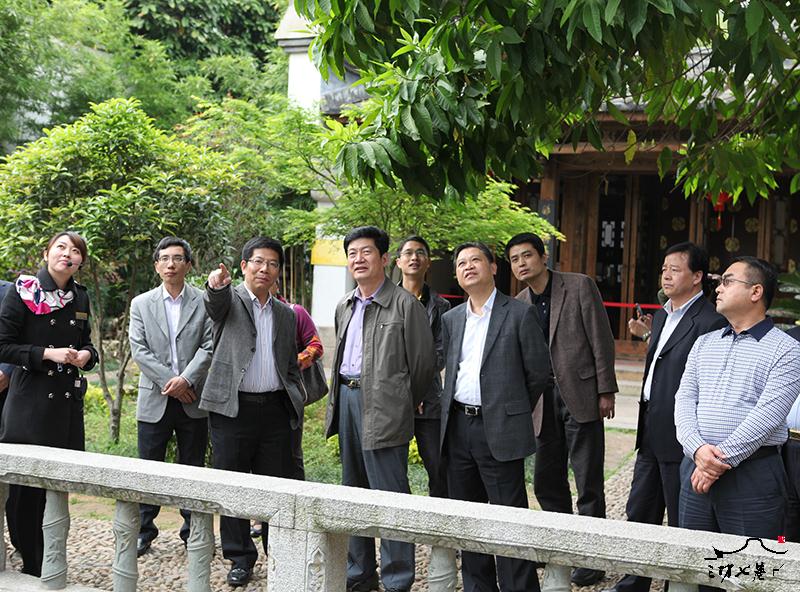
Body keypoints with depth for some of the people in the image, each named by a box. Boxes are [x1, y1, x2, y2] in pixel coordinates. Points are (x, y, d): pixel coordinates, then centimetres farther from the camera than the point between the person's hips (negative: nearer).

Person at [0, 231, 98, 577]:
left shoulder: (79, 297, 10)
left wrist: (86, 353, 0)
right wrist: (47, 354, -18)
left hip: (68, 402, 5)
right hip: (30, 402, -5)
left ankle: (51, 565, 19)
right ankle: (31, 566, 11)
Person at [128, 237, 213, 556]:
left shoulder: (205, 302, 3)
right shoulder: (141, 304, 6)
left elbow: (210, 347, -5)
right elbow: (138, 350, -2)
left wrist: (186, 379, -17)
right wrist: (170, 381, -12)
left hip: (193, 400, -1)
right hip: (154, 399, 1)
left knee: (193, 469, 7)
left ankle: (193, 532, 17)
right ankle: (143, 532, 16)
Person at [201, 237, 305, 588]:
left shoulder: (285, 314, 15)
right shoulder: (228, 300, 2)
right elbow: (215, 303, -24)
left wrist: (296, 401, 8)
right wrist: (216, 285, -47)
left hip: (275, 409, 3)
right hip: (232, 408, -3)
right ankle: (240, 557, 15)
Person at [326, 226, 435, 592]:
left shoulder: (405, 305, -9)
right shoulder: (345, 307, 13)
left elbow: (423, 361, -6)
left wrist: (407, 404, 3)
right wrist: (339, 396, 17)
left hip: (383, 406, -8)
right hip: (347, 397, 8)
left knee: (389, 496, -6)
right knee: (354, 492, 15)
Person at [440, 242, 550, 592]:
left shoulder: (519, 314, -4)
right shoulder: (451, 319, 13)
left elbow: (539, 370, -1)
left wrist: (514, 409, 6)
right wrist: (453, 411, 13)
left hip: (499, 430, -6)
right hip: (458, 427, 6)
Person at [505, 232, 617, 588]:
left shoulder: (579, 286, -4)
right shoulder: (518, 304, 10)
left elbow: (601, 340, -5)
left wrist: (606, 391, -9)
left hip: (580, 396, -5)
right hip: (543, 401, 5)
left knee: (588, 483, 0)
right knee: (546, 482, 10)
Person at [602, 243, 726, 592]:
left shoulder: (710, 322, -16)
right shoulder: (662, 316, 14)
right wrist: (645, 425, 19)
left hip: (679, 439, -9)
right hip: (651, 433, 9)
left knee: (680, 525, 5)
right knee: (639, 514, 18)